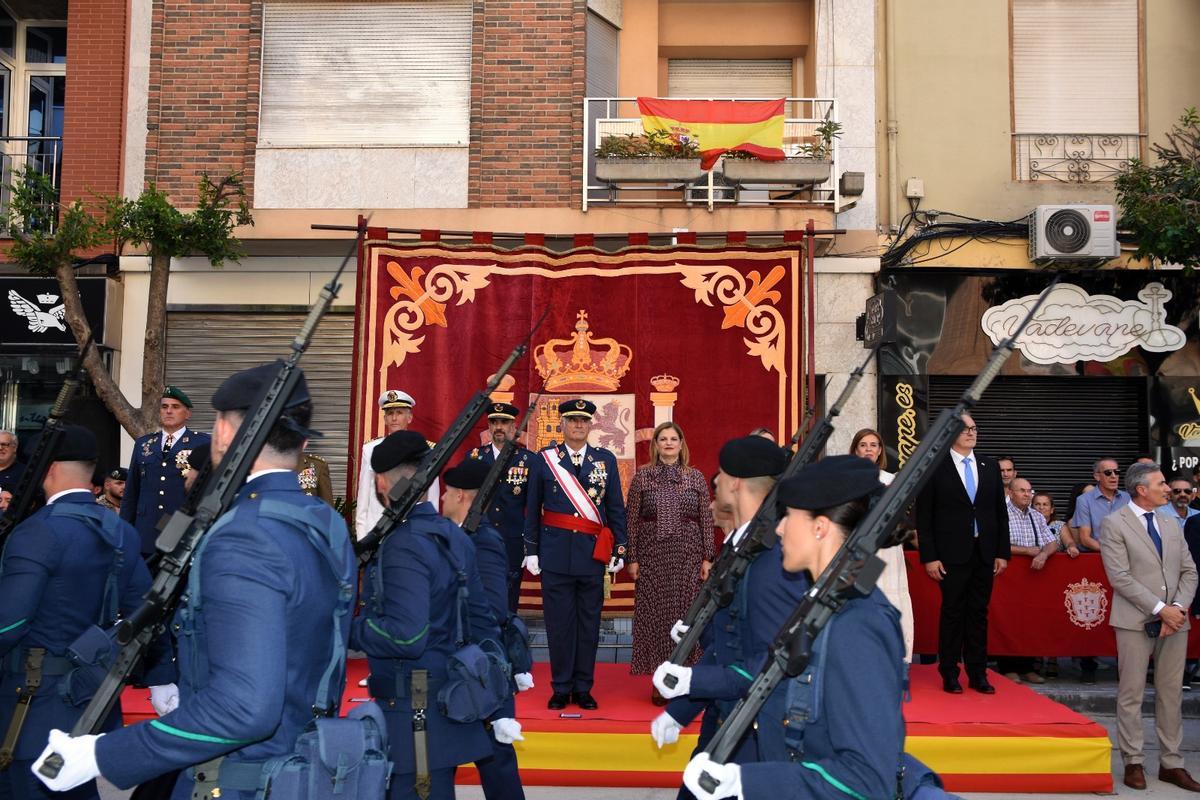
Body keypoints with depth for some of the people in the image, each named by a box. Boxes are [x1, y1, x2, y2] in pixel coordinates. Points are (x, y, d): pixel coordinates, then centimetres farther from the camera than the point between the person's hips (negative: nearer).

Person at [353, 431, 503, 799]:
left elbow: (406, 638, -27)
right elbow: (482, 620, 11)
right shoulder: (453, 535, 7)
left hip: (412, 713, -9)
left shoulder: (403, 547, -19)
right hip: (448, 700, 9)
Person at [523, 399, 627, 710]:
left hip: (593, 554, 1)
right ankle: (561, 688, 16)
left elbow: (616, 508, 7)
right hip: (555, 553, -1)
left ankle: (583, 688, 19)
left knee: (589, 623, 7)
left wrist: (619, 550, 3)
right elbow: (533, 509, 6)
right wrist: (531, 550, 3)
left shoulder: (606, 460, 6)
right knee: (559, 623, 4)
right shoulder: (544, 459, 3)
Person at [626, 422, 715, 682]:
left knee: (686, 614, 2)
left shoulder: (696, 477, 4)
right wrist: (632, 559, -2)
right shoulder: (642, 477, 2)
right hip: (652, 555, 0)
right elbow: (632, 521, 2)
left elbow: (706, 519, 4)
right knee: (654, 614, 2)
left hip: (688, 555, 0)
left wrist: (707, 557, -1)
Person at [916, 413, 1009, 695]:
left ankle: (978, 673, 17)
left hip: (985, 554, 4)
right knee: (952, 612, 2)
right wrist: (929, 557, -10)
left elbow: (1000, 513, 12)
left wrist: (1003, 552, 6)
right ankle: (949, 674, 11)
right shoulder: (934, 468, -3)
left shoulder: (990, 467, 11)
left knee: (979, 613, 9)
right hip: (952, 554, -4)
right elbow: (923, 516, -4)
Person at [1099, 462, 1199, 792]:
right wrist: (1159, 609, -15)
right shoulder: (1114, 524, -5)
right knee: (1131, 693, 2)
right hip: (1136, 621, -5)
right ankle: (1133, 762, 11)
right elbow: (1119, 577, -12)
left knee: (1171, 693, 9)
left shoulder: (1172, 524, 14)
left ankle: (1171, 764, 18)